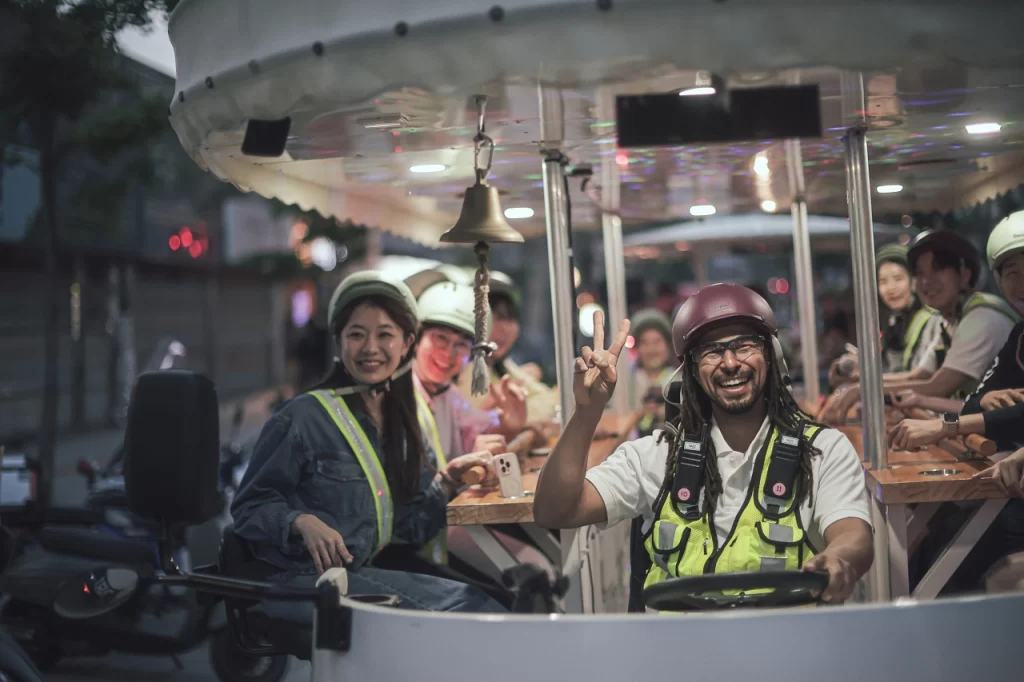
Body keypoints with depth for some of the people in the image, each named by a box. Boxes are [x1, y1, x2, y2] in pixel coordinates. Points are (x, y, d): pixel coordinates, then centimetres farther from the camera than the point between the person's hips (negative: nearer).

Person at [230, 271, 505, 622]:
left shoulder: (407, 428, 11)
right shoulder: (302, 418, -8)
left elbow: (410, 526, 12)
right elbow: (249, 506, -5)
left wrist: (447, 481, -3)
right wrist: (303, 522, -23)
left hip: (363, 574, 6)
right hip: (303, 580, -6)